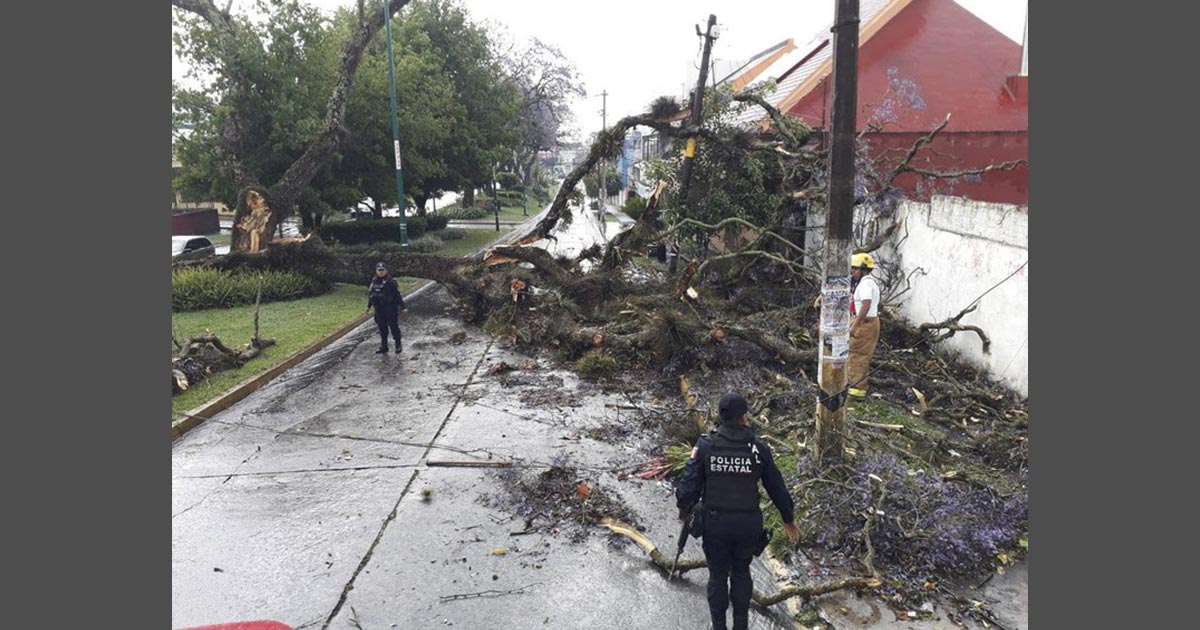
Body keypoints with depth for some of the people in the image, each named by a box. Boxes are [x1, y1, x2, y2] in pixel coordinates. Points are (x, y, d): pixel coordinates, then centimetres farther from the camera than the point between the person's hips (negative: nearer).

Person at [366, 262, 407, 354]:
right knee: (382, 329, 11)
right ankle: (383, 347, 19)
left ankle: (398, 345, 16)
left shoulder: (391, 282, -11)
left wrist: (402, 307, -10)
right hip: (379, 309, 5)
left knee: (394, 327, 2)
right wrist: (369, 306, 19)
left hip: (391, 308, -5)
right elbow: (370, 294, 17)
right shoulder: (374, 281, 6)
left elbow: (398, 295, -10)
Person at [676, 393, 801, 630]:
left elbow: (690, 484, -10)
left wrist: (683, 508, 10)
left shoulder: (705, 446, -11)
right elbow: (776, 487, -2)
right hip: (747, 524, 1)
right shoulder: (758, 448, -9)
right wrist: (788, 519, 12)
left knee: (718, 575, 16)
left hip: (715, 522, -1)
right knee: (741, 573, 22)